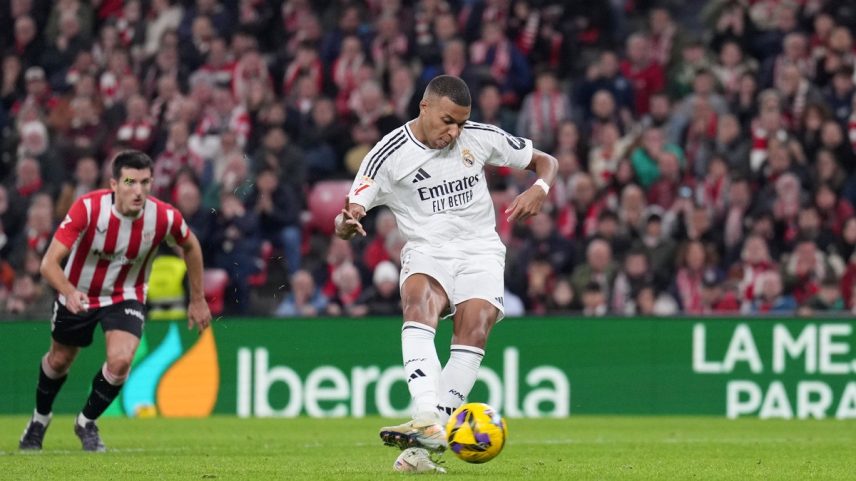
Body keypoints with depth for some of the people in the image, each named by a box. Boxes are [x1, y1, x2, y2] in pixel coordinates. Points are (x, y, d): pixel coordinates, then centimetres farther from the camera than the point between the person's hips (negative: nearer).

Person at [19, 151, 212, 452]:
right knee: (59, 360, 18)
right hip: (77, 295, 0)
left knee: (120, 361, -22)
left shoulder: (165, 217, -25)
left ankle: (87, 422, 7)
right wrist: (69, 292, -53)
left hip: (126, 296, 0)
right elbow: (49, 262, -34)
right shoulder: (88, 208, -32)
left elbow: (190, 246, 0)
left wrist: (197, 300, 5)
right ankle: (40, 418, 49)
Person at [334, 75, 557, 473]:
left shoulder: (480, 138, 2)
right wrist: (347, 223, -34)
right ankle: (426, 420, -48)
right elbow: (344, 221, -8)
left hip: (480, 250, 2)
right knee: (419, 304, -34)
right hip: (426, 251, -1)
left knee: (474, 329, -24)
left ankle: (424, 445, -26)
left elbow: (545, 162, 14)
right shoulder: (389, 155, -6)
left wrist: (539, 190, -9)